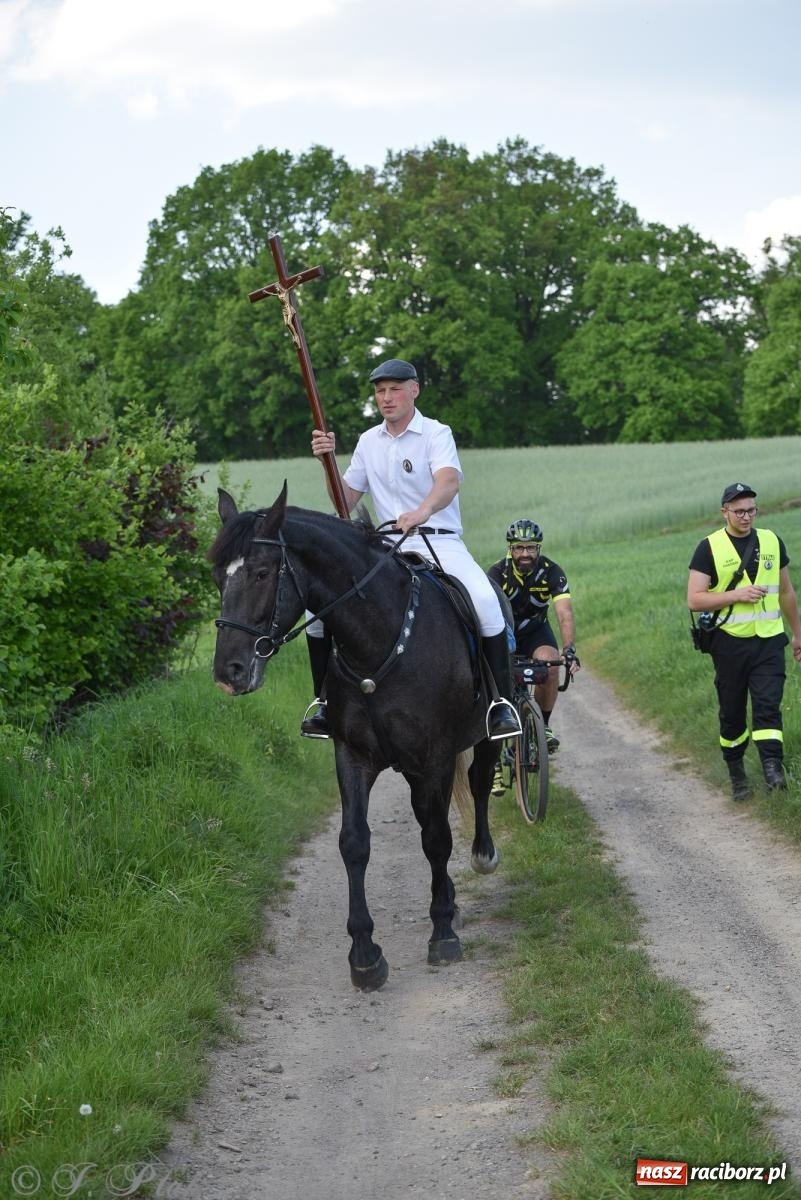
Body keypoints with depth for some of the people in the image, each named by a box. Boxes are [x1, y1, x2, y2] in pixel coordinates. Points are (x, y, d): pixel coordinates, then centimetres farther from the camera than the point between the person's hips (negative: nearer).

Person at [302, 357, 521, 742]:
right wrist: (328, 461, -3)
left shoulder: (436, 434, -5)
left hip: (440, 542, -5)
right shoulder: (369, 441, 13)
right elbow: (346, 502, 14)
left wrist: (423, 511, -47)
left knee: (485, 601, -32)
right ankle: (323, 700, 4)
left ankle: (503, 701, -23)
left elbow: (449, 480, -25)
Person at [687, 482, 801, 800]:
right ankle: (736, 772, 21)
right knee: (732, 713, 7)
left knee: (768, 705, -12)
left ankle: (773, 768, -21)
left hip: (768, 641, 1)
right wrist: (738, 595, -18)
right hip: (730, 642, -1)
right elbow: (694, 600, -10)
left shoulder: (771, 542, 8)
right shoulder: (710, 548, -3)